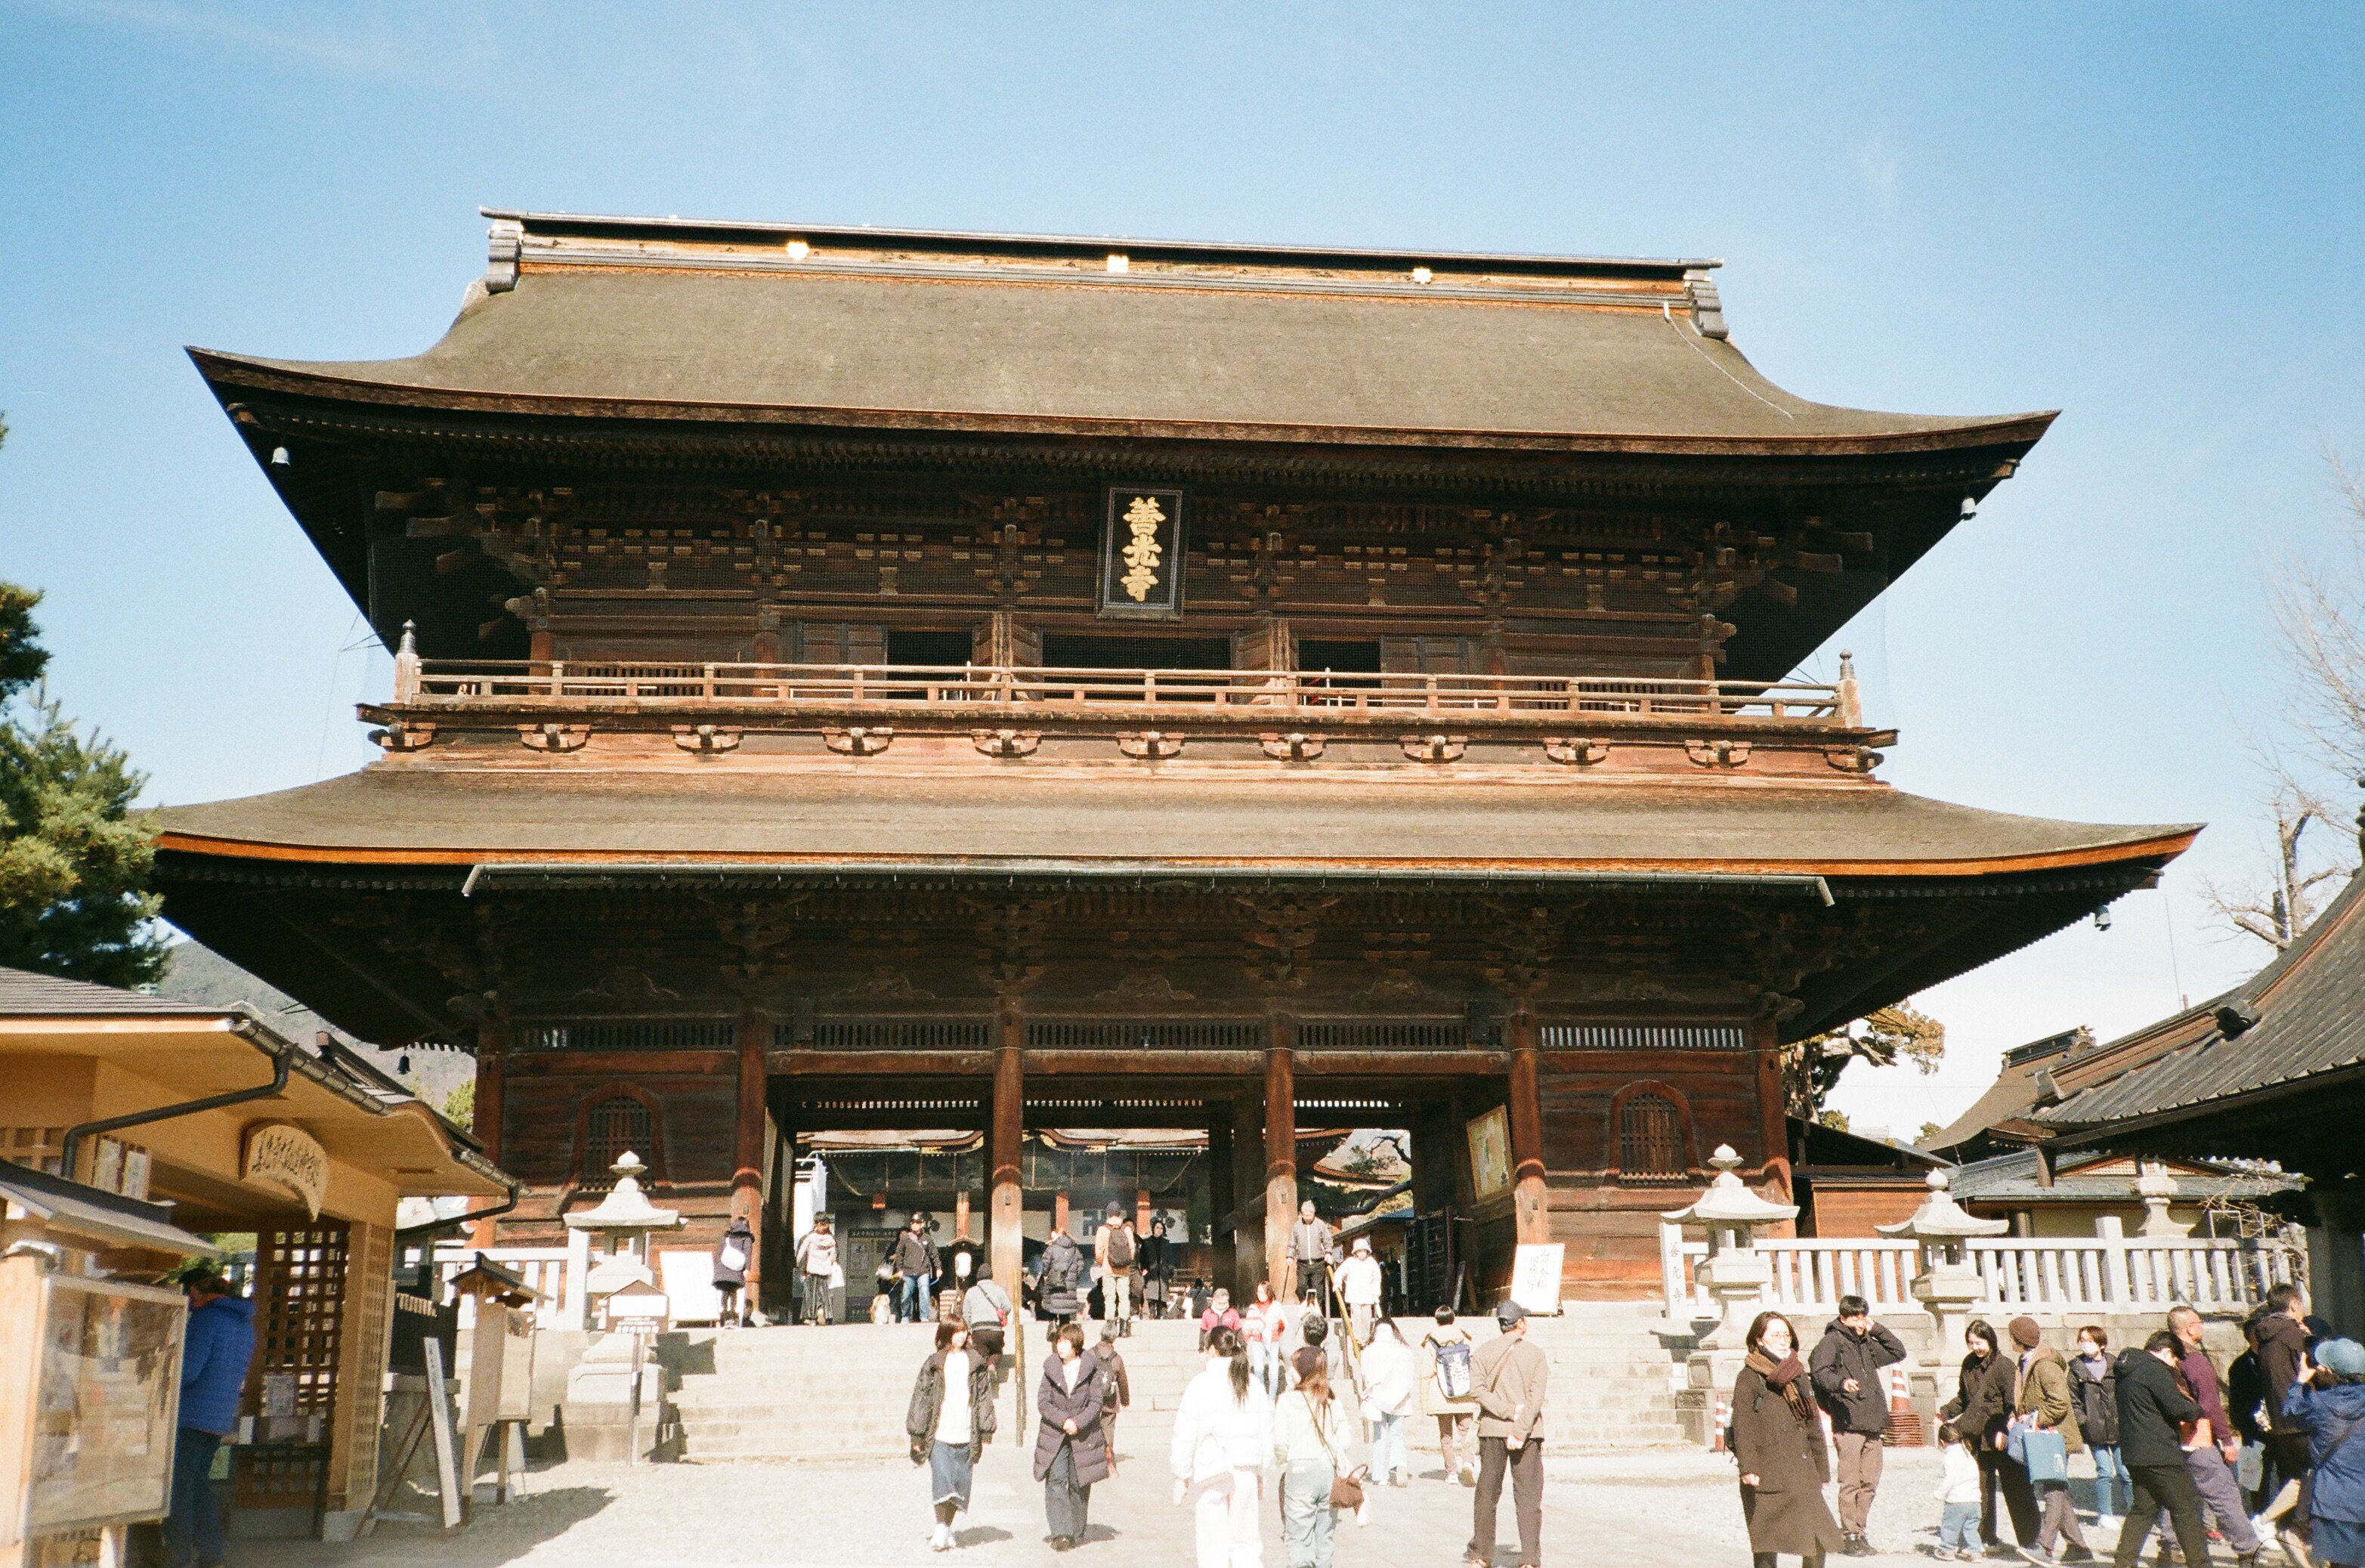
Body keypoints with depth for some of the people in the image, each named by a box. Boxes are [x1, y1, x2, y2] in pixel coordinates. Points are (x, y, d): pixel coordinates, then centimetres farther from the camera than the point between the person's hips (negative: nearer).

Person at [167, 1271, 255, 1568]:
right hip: (222, 1418, 8)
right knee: (200, 1482, 16)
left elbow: (188, 1372, -18)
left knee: (178, 1486, -1)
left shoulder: (206, 1318, -12)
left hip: (192, 1415, -8)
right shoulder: (245, 1324, 15)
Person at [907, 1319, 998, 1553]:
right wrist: (917, 1435, 2)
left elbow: (984, 1400, 10)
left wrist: (985, 1434, 6)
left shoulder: (977, 1364, 8)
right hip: (939, 1435, -2)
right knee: (942, 1480, -15)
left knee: (961, 1484, 5)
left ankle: (947, 1527, 21)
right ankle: (941, 1530, -7)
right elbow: (920, 1400, 4)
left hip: (966, 1436, 2)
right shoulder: (933, 1365, 2)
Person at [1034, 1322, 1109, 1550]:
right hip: (1054, 1435, 1)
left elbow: (1096, 1401, -3)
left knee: (1079, 1483, 4)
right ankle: (1060, 1533, -12)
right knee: (1055, 1480, -11)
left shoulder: (1090, 1368, 0)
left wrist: (1078, 1423, -16)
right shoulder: (1051, 1368, 4)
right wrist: (1063, 1420, -14)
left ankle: (1077, 1530, 19)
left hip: (1083, 1436, -1)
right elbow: (1042, 1402, -1)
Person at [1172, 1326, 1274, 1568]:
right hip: (1246, 1472, 4)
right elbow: (1266, 1434, 9)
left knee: (1212, 1542, 5)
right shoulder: (1253, 1384, 4)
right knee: (1244, 1539, 12)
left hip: (1210, 1474, -4)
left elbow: (1185, 1435, -8)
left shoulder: (1200, 1385, -10)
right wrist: (1260, 1473, 18)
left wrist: (1181, 1475, 1)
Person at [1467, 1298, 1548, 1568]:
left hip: (1492, 1430, 2)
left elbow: (1477, 1387, -7)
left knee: (1487, 1494, 11)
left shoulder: (1484, 1352, 5)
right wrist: (1520, 1432, -13)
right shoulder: (1535, 1354, -1)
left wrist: (1507, 1411, -11)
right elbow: (1536, 1398, -10)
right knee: (1528, 1497, 1)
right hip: (1528, 1433, -2)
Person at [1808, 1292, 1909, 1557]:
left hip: (1872, 1424, 7)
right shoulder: (1832, 1341, -2)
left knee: (1870, 1481, 8)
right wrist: (1840, 1383, -36)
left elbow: (1898, 1353, 29)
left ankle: (1858, 1531, 16)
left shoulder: (1867, 1344, 22)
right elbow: (1819, 1369, -16)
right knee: (1851, 1482, -7)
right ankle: (1849, 1536, -3)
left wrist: (1876, 1330, 17)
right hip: (1849, 1422, -7)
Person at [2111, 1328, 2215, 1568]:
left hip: (2135, 1453, 9)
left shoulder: (2128, 1368, 16)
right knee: (2187, 1508, 2)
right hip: (2160, 1454, -9)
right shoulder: (2155, 1370, -14)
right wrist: (2198, 1409, 2)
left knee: (2143, 1508, 14)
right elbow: (2178, 1408, -18)